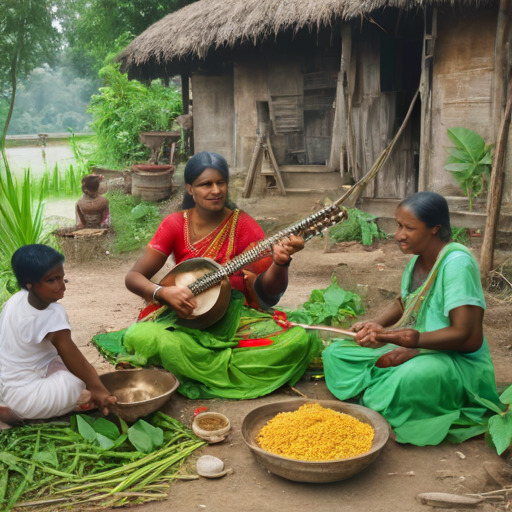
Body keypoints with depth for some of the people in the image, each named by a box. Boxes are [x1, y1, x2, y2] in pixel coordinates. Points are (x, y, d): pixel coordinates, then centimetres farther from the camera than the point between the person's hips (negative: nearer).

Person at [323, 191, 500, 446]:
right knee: (336, 353, 0)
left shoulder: (457, 262, -22)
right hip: (416, 351, 9)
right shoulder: (418, 259, 3)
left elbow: (469, 337, -25)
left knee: (412, 376, -43)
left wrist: (415, 342, -32)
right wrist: (375, 325, 0)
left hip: (458, 360, -9)